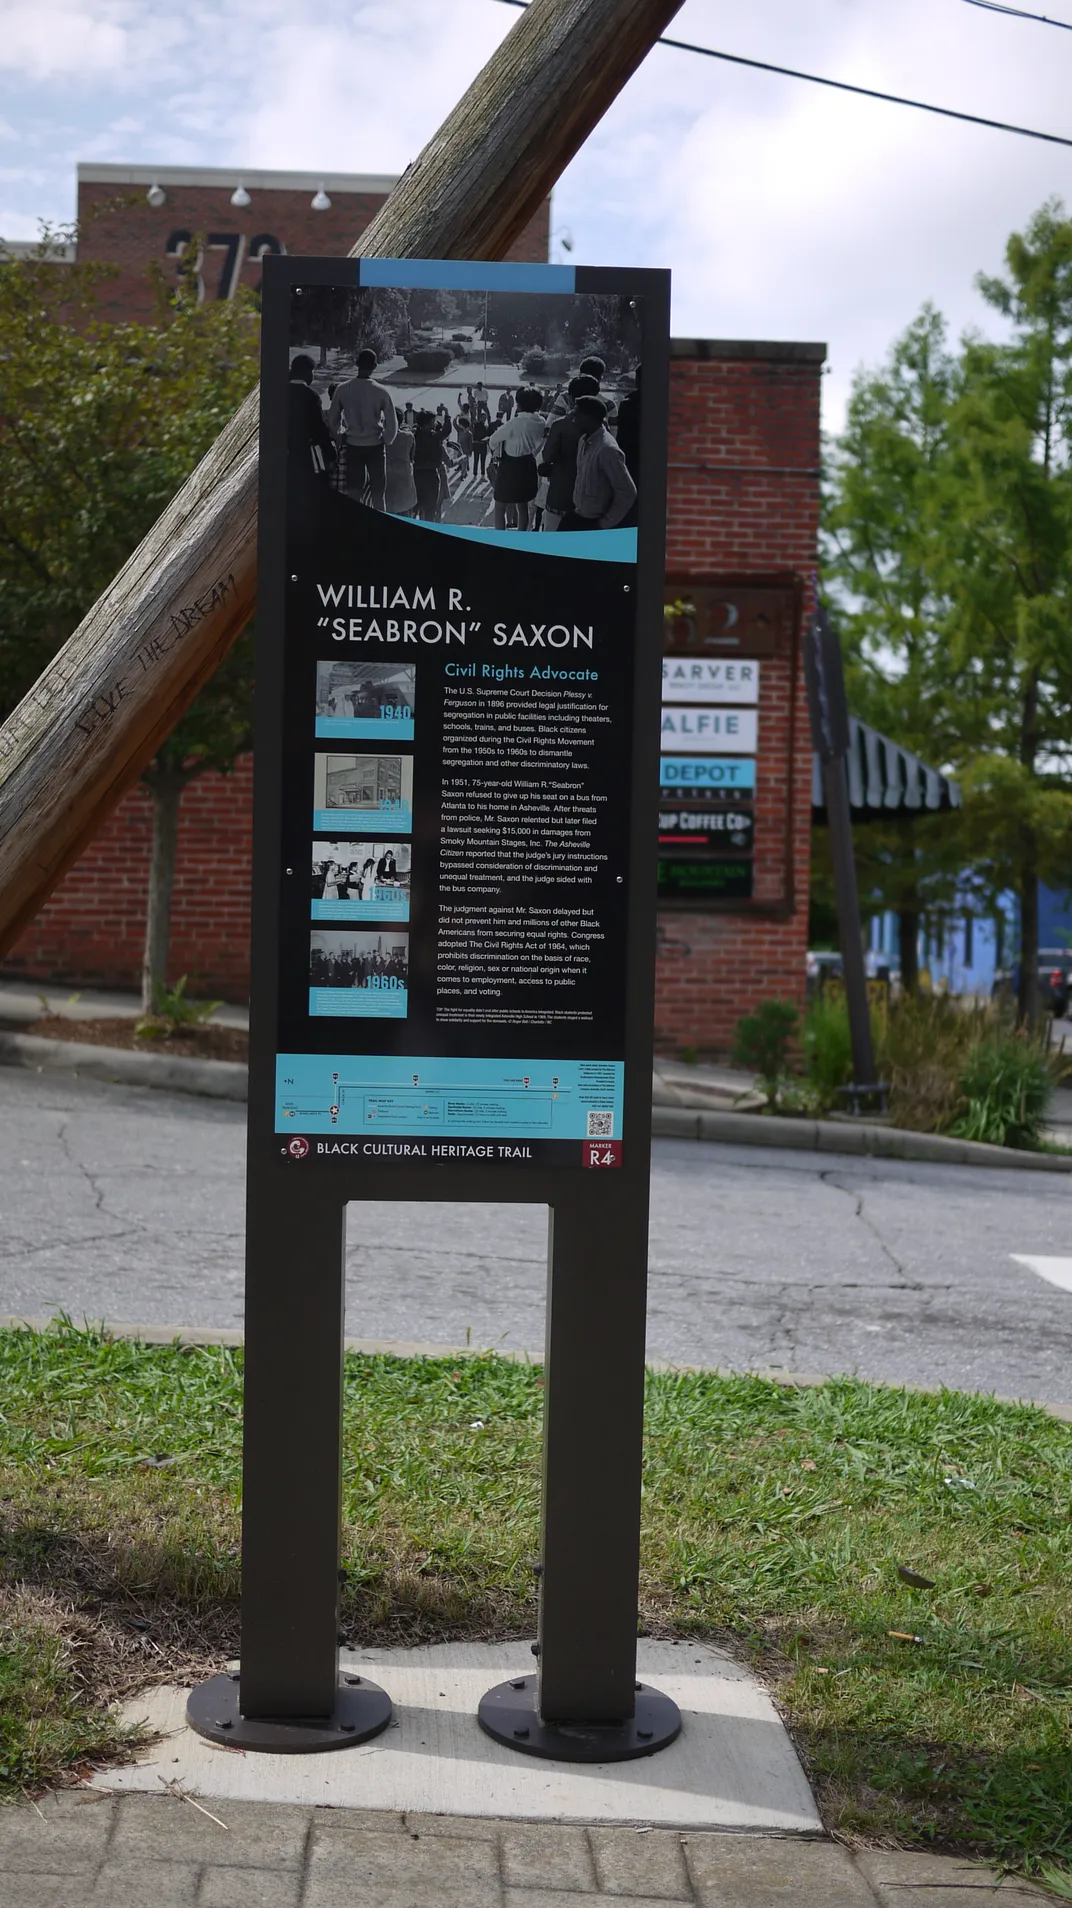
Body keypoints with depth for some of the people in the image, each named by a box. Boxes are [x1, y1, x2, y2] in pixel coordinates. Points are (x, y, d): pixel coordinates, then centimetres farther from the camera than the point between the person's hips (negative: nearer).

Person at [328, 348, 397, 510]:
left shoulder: (343, 389, -7)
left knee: (353, 494, 10)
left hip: (353, 445, 2)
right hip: (375, 446, -2)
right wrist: (386, 441, 6)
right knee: (377, 494, 7)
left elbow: (332, 419, 1)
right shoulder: (381, 392, -14)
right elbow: (392, 425, -12)